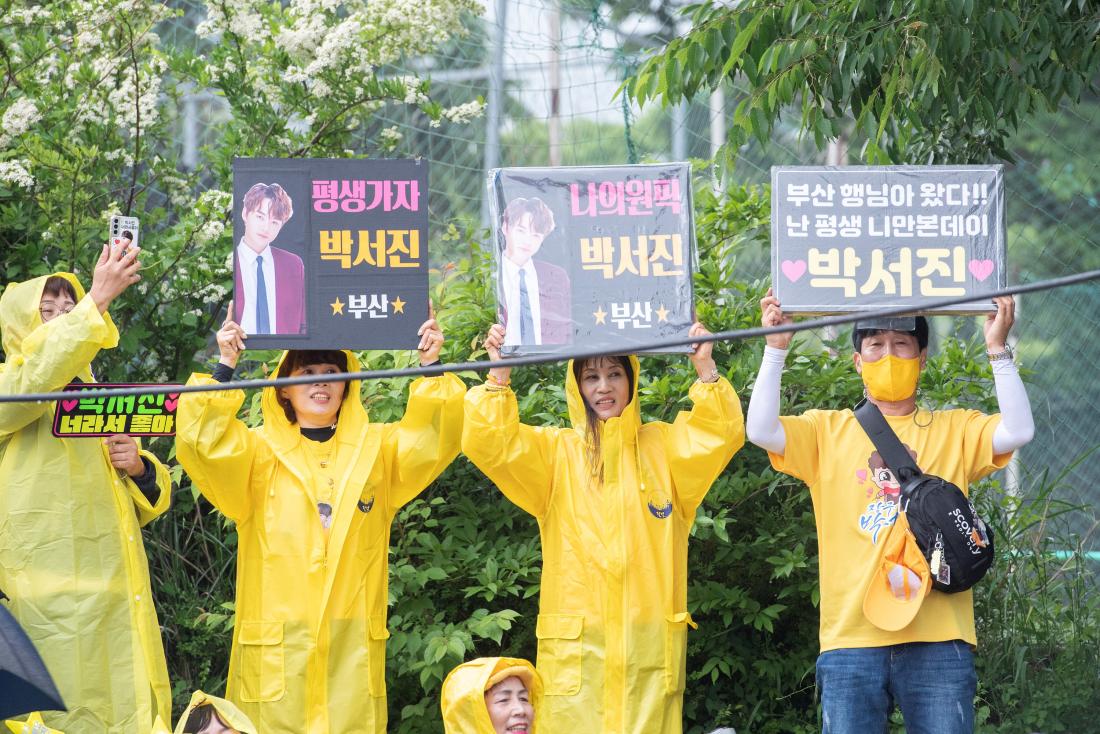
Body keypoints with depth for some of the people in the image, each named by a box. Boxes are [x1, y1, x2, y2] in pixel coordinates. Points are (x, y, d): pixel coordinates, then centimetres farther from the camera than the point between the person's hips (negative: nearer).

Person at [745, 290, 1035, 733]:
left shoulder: (955, 430, 13)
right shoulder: (828, 431, 14)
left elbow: (1018, 432, -3)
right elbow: (761, 431, -1)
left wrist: (997, 349, -5)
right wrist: (776, 349, -4)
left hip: (938, 639, 0)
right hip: (850, 638, 0)